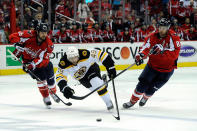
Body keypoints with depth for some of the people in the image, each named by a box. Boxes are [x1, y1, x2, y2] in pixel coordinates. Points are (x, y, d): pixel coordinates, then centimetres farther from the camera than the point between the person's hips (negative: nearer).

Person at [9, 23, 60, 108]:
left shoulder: (48, 44, -25)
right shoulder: (30, 35, -30)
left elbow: (42, 59, -29)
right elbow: (13, 37, -25)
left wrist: (33, 64, -42)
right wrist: (18, 46, -38)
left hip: (43, 61, 3)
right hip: (28, 59, -2)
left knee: (50, 78, 7)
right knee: (40, 78, -17)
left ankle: (53, 93, 40)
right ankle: (46, 98, 1)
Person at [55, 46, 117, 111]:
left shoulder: (85, 54, -38)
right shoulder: (63, 64, -30)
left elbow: (101, 55, -33)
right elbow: (60, 76, -24)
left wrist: (110, 67, -34)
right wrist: (64, 88, -39)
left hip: (92, 68, -3)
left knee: (97, 82, -27)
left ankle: (109, 102, -16)